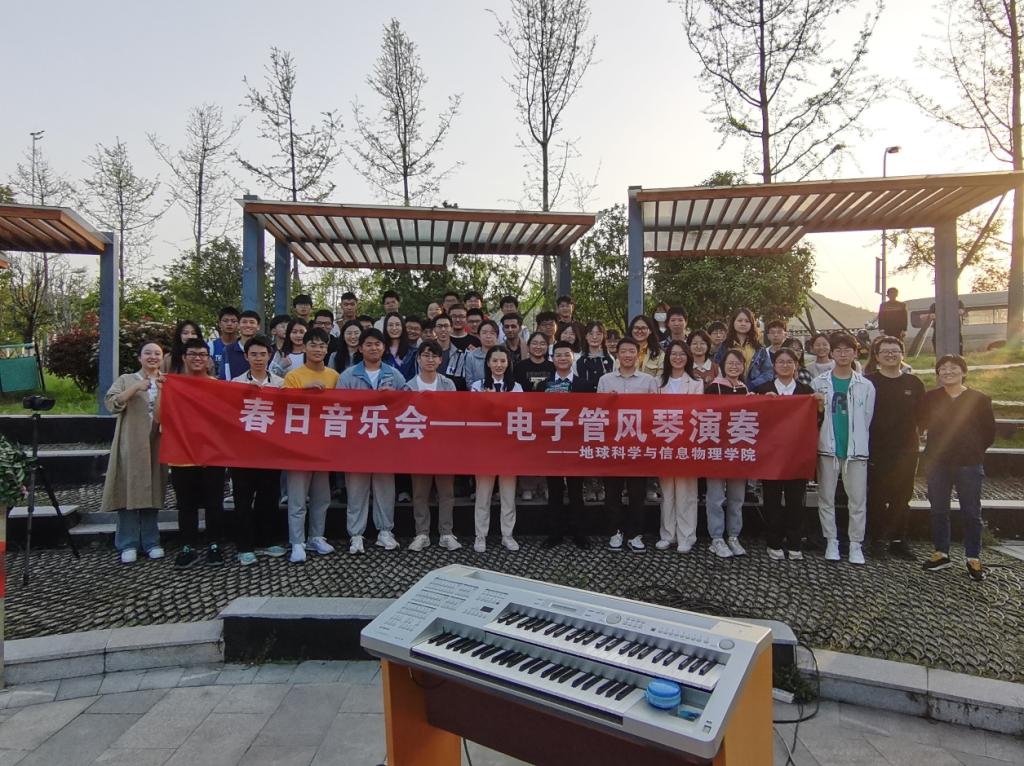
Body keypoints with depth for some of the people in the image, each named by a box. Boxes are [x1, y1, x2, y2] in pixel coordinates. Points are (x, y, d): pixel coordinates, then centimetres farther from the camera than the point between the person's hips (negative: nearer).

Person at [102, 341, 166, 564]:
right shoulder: (126, 380, 8)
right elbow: (111, 403, -8)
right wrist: (135, 388, -17)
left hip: (155, 445, 2)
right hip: (130, 445, -2)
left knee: (152, 493, 6)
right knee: (129, 491, -3)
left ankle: (151, 542, 14)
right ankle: (128, 544, 5)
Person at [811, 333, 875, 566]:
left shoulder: (865, 385, 5)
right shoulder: (819, 383, 5)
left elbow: (867, 419, 10)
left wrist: (856, 440, 7)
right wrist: (817, 409, -13)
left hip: (856, 449, 0)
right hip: (827, 448, 0)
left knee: (858, 500, 1)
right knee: (826, 498, 6)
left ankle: (856, 544, 12)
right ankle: (831, 542, 16)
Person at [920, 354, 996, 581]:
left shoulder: (979, 399, -2)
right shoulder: (930, 398, 2)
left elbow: (989, 431, 4)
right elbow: (920, 423, 6)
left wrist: (972, 450, 4)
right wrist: (938, 448, 4)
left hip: (969, 465, -2)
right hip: (937, 463, 2)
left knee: (972, 513, 5)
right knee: (939, 511, 10)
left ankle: (973, 559, 15)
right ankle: (941, 553, 22)